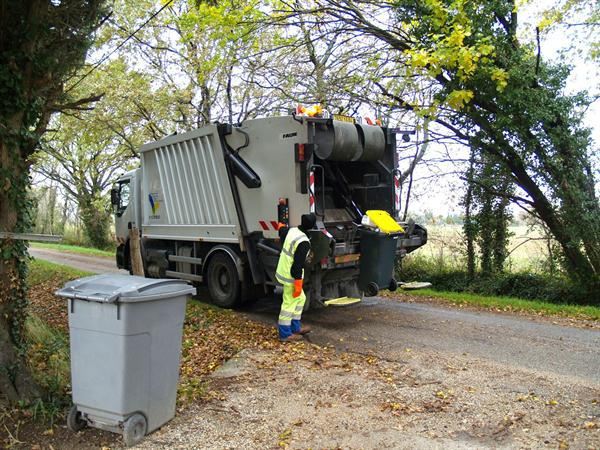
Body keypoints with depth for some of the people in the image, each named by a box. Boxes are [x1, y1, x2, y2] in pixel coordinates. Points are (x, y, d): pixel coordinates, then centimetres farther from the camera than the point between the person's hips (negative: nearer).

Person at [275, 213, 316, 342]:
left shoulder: (291, 231, 0)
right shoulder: (304, 242, -25)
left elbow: (281, 230, 26)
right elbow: (298, 265, -24)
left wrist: (281, 226, 49)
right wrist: (298, 284, -18)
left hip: (283, 271, 9)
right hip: (291, 277, -9)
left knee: (300, 298, 20)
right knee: (289, 304, 1)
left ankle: (295, 328, 29)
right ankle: (285, 334, 11)